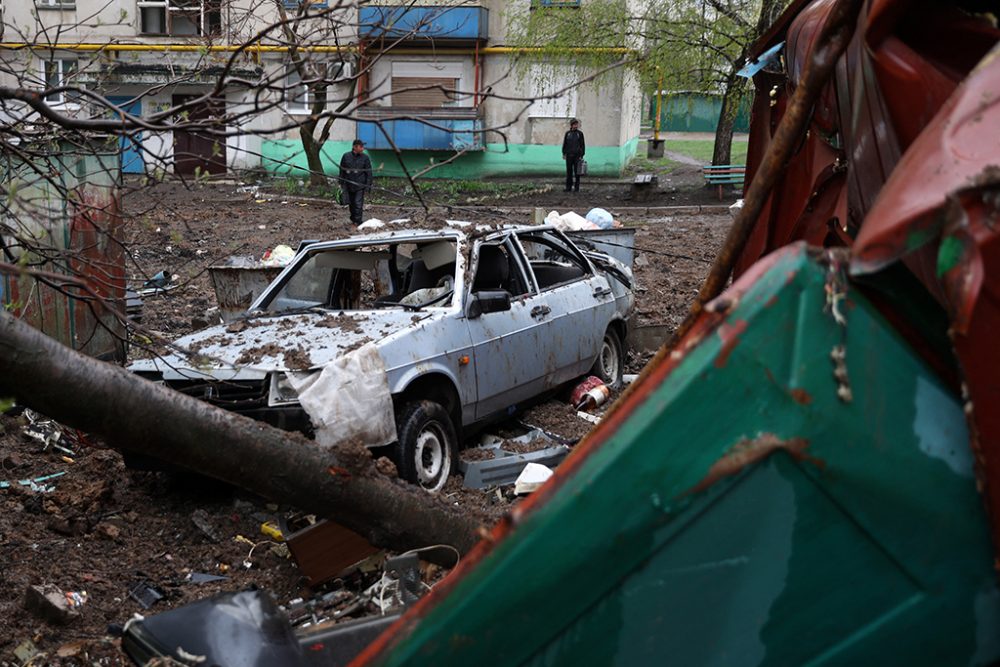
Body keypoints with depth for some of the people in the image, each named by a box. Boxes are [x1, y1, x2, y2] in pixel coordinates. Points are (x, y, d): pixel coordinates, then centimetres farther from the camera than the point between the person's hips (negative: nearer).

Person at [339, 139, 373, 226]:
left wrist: (368, 185, -5)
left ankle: (358, 221, -7)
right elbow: (342, 171, 8)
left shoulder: (365, 158, -2)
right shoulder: (346, 156, 1)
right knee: (351, 203, 12)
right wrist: (341, 183, 7)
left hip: (360, 186, -2)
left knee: (358, 204, -10)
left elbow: (368, 173, 0)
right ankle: (353, 219, 28)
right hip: (349, 185, 2)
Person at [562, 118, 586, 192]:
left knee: (577, 172, -2)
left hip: (577, 156, -2)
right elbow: (564, 144, 13)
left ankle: (576, 187, 2)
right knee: (569, 172, 3)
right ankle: (568, 187, 8)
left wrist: (581, 155, -4)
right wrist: (564, 154, 5)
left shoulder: (580, 133, 5)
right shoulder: (568, 133, 10)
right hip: (569, 155, 2)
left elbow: (583, 145, 4)